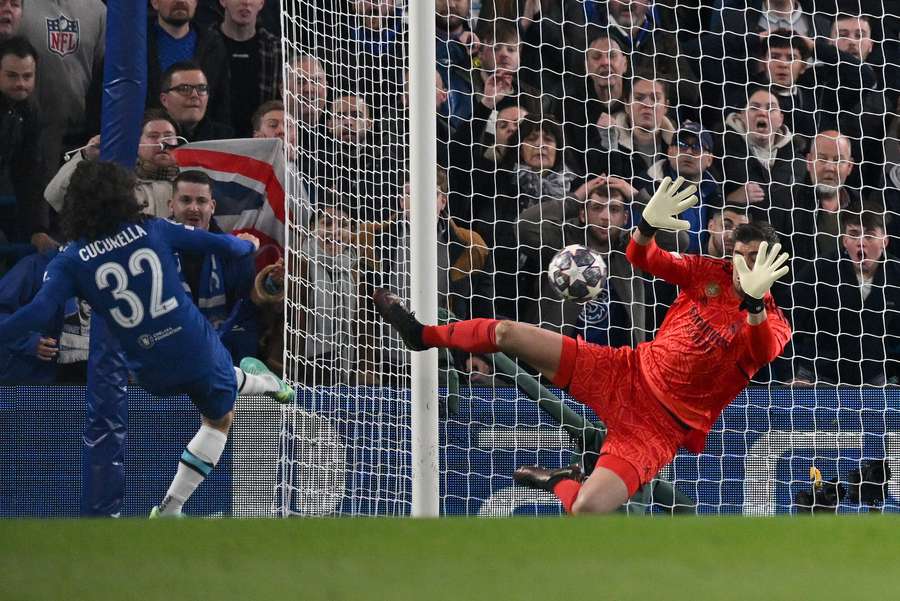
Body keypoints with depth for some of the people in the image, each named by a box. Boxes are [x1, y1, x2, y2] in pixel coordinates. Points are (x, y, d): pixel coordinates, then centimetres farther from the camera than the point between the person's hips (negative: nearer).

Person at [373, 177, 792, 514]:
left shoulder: (770, 324, -14)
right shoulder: (712, 274, 1)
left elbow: (763, 351, -37)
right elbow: (642, 260, 2)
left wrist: (754, 302, -56)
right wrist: (648, 225, -21)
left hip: (661, 425, -5)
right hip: (628, 372, 5)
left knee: (587, 508, -27)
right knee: (508, 333, 3)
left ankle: (560, 483, 12)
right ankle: (423, 335, 33)